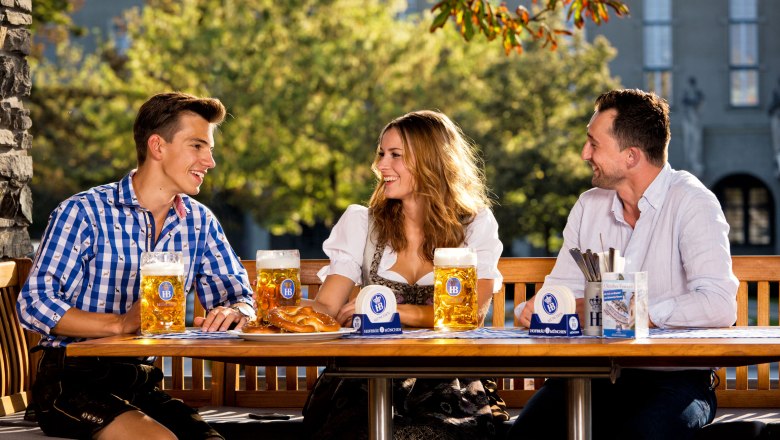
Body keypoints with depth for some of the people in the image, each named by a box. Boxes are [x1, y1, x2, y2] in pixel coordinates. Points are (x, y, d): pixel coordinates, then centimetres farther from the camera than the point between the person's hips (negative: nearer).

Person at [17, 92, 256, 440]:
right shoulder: (84, 213, -6)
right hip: (73, 380, -5)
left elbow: (239, 295, 13)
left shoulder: (199, 222, 10)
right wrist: (121, 324, -23)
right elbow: (34, 303, -11)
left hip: (144, 383, 5)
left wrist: (233, 312, -13)